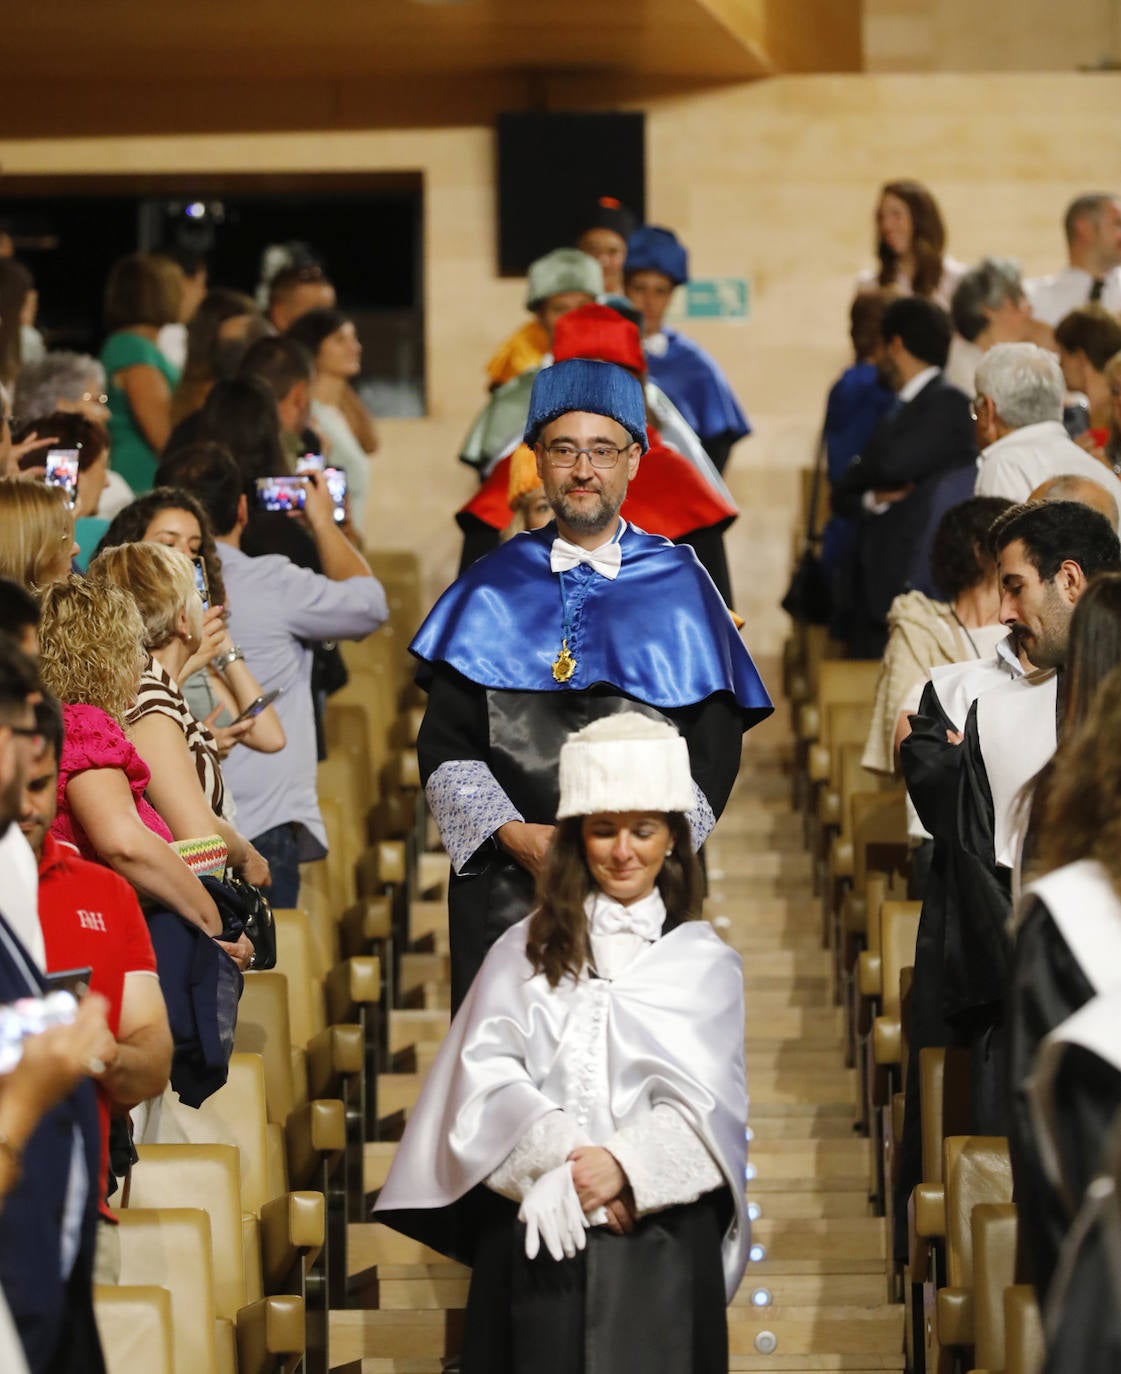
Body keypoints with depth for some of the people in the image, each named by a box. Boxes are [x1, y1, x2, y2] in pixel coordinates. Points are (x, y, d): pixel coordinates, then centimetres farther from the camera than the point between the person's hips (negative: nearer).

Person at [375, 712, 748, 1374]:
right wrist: (563, 1167, -15)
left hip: (660, 1242, -1)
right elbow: (489, 1078, 0)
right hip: (536, 1238, 1)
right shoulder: (527, 951, 12)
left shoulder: (705, 961, 10)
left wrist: (624, 1165, -18)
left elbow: (703, 1098, -1)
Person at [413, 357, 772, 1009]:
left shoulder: (681, 586, 8)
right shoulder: (493, 591, 10)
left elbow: (715, 747, 2)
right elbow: (445, 743, 5)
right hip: (506, 884, 1)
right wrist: (515, 835, -11)